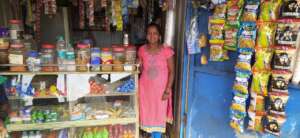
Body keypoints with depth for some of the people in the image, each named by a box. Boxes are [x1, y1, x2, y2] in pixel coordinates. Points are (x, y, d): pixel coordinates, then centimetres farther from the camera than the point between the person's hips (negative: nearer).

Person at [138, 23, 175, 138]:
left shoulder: (167, 51, -12)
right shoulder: (142, 50, -2)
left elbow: (171, 71, -10)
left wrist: (168, 90, -13)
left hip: (160, 88, -3)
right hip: (145, 87, 3)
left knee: (159, 114, 7)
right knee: (147, 113, 14)